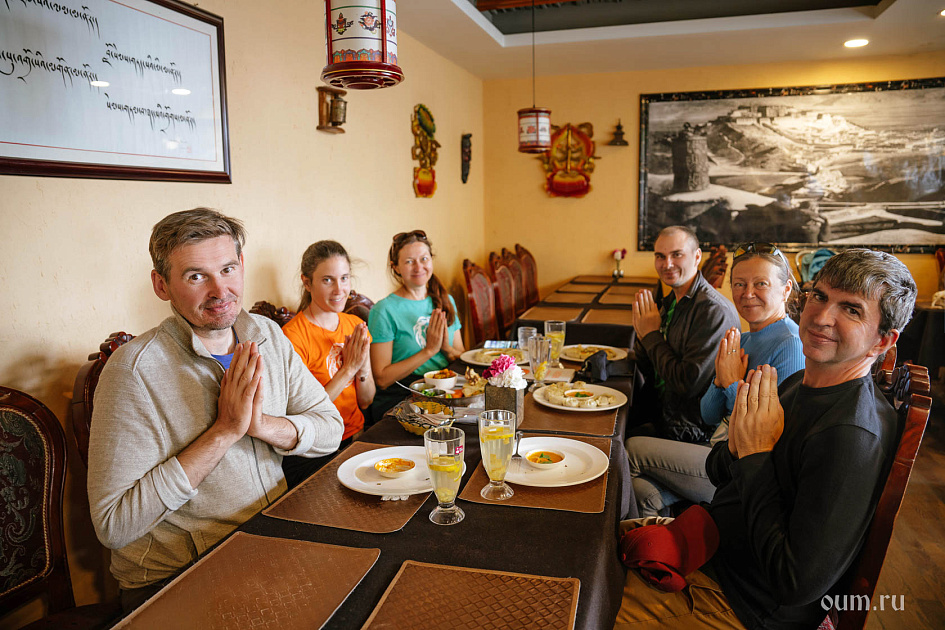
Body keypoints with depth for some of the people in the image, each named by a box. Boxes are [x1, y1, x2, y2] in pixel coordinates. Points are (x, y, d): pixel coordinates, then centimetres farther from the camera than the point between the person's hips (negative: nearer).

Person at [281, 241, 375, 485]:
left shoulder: (355, 325, 6)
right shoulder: (292, 336, -14)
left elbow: (365, 402, 9)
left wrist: (363, 367, -11)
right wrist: (349, 369, -18)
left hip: (356, 437, 6)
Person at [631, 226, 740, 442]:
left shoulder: (715, 311, -21)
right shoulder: (669, 303, 6)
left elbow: (688, 385, -24)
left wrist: (652, 335, -14)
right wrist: (642, 336, -9)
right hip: (657, 411, 8)